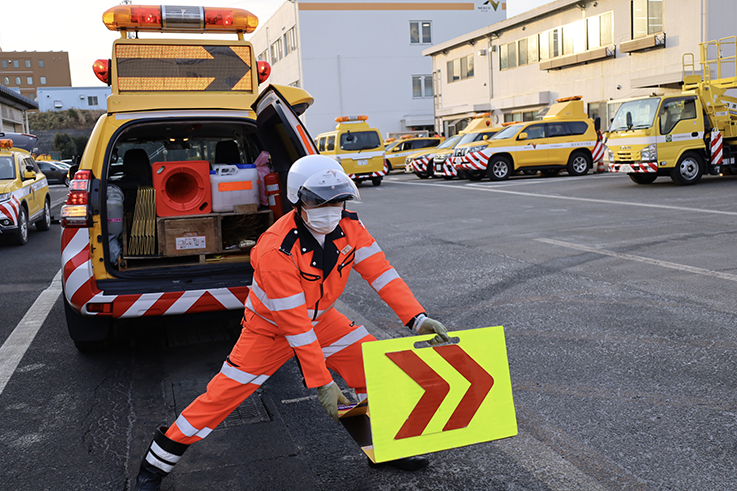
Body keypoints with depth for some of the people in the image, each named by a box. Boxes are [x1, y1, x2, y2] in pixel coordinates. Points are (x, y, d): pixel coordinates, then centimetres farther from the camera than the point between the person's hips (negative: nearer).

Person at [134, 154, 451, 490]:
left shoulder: (347, 225, -17)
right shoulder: (276, 250, -35)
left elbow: (380, 271, -15)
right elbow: (294, 325, -33)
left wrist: (417, 318, -27)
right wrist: (322, 383, -30)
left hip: (320, 318, 6)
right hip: (270, 327, -5)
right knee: (222, 396, -5)